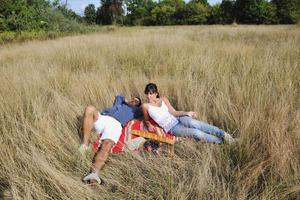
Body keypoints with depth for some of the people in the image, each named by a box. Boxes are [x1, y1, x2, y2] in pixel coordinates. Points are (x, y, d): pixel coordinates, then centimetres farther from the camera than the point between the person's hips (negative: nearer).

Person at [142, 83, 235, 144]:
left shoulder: (164, 100, 8)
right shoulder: (146, 106, -1)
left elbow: (174, 112, 6)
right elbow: (146, 120, 11)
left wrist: (187, 113, -7)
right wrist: (149, 126, -10)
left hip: (178, 119, 3)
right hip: (172, 129, -3)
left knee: (193, 123, -34)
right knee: (196, 133, -28)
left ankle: (223, 134, -27)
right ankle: (221, 141, -16)